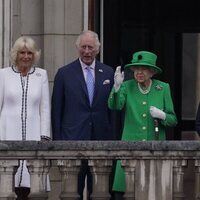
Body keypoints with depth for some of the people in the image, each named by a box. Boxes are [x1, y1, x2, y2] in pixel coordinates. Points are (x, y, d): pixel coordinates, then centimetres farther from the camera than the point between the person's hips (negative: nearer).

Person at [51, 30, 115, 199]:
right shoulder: (64, 73, 2)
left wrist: (113, 138, 4)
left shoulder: (108, 73, 8)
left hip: (101, 139, 2)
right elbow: (56, 110, 3)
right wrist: (57, 140, -1)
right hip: (73, 139, -2)